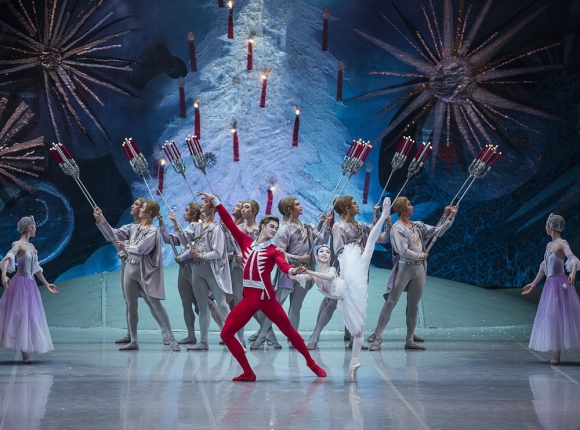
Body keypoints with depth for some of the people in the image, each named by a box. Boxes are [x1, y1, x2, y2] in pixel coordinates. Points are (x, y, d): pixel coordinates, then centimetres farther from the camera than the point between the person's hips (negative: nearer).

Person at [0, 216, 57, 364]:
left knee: (30, 316, 8)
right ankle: (24, 354, -8)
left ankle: (25, 353, 12)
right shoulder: (18, 244, -11)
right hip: (21, 283, -9)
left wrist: (46, 284, 28)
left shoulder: (31, 246, 14)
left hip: (30, 284, 9)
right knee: (20, 315, -8)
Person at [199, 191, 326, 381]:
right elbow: (229, 222, 7)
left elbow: (283, 264, -18)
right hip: (248, 299, 3)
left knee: (289, 330, 4)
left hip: (266, 298, -3)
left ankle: (312, 363, 23)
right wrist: (215, 201, 5)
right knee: (226, 333, -3)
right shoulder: (246, 241, 9)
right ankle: (248, 372, 5)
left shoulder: (274, 250, 1)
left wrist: (292, 270, -42)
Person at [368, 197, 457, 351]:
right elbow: (403, 251, -17)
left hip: (419, 269, 7)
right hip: (404, 268, -7)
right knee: (390, 303, -7)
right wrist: (420, 256, -6)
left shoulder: (418, 226, 11)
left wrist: (450, 217, 5)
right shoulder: (397, 228, -9)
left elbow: (438, 231, 13)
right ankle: (377, 338, -7)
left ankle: (410, 340, 12)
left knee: (414, 306, 8)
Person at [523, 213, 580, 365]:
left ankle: (557, 355, -5)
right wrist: (534, 283, 27)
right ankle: (556, 354, 8)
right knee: (551, 317, 7)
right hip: (549, 285, 9)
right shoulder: (549, 245, 15)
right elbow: (544, 266, 23)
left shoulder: (562, 244, -10)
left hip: (559, 284, -9)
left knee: (559, 316, -7)